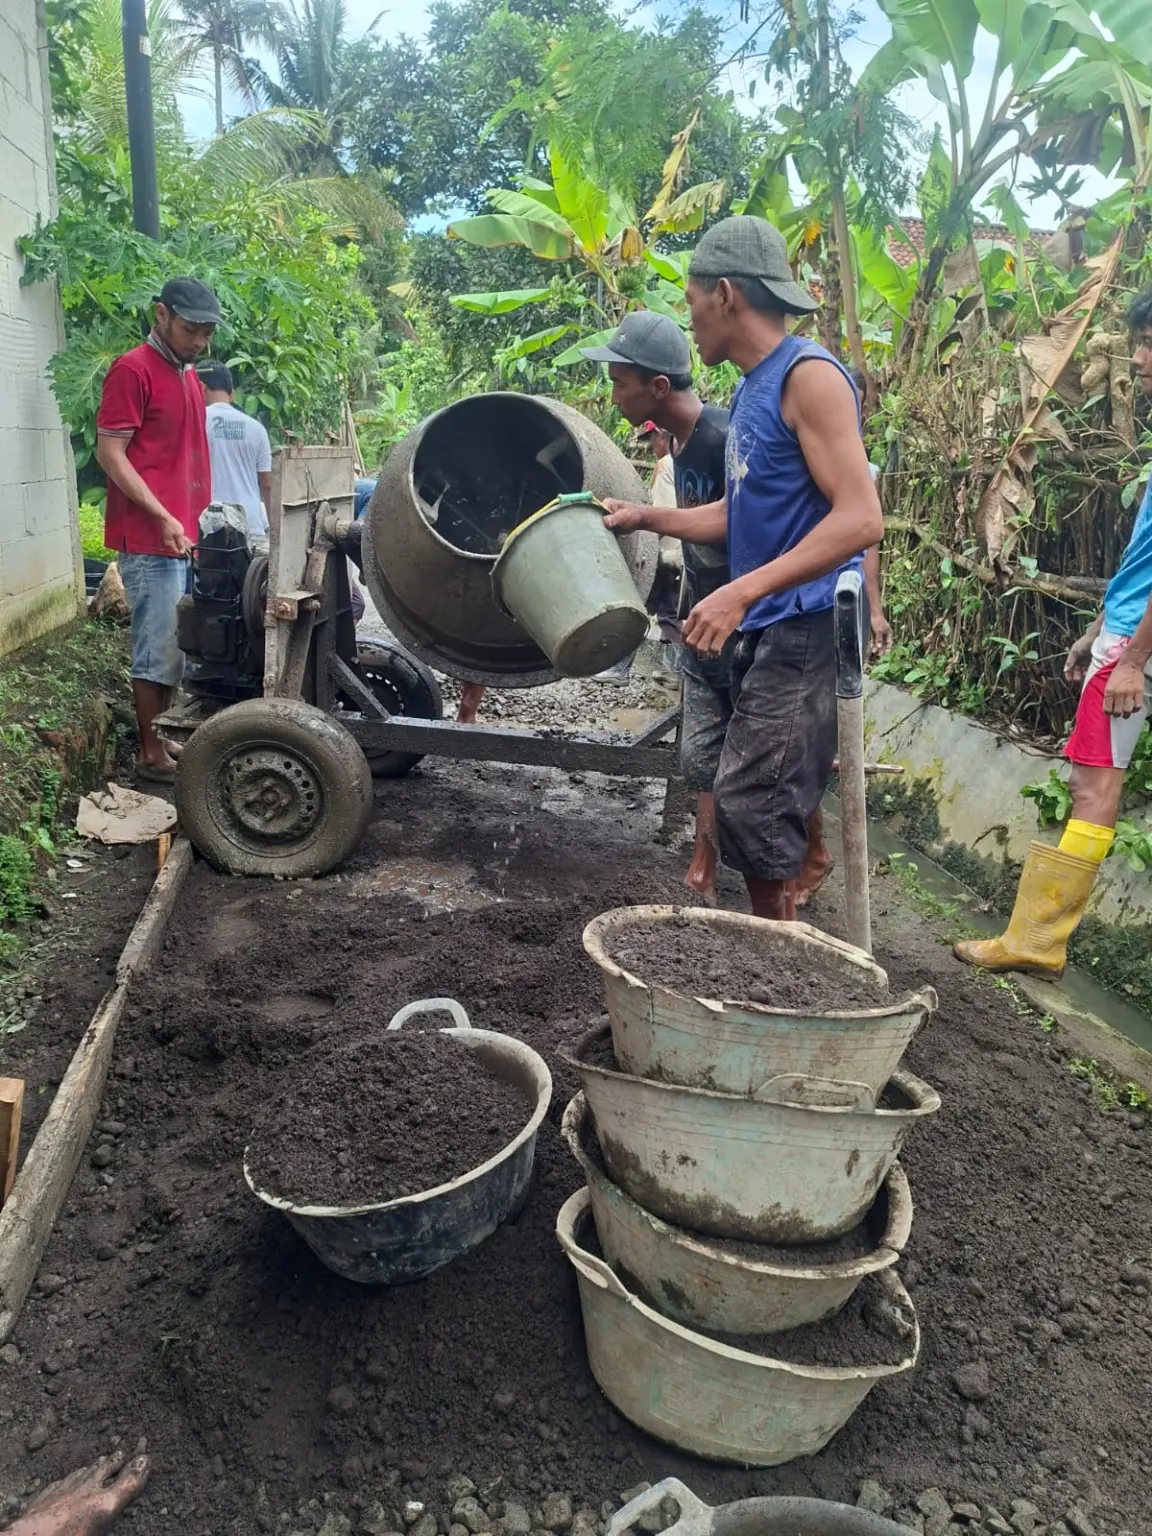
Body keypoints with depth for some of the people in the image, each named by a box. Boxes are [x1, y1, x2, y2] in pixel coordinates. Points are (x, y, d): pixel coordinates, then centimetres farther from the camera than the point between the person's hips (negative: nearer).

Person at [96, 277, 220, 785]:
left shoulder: (189, 374, 18)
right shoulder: (132, 370, -7)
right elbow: (109, 453, -12)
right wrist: (163, 518, -19)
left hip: (186, 536, 8)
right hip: (149, 538, -8)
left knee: (177, 647, 11)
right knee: (159, 650, -6)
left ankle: (166, 740, 20)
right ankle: (151, 755, 3)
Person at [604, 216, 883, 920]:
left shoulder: (809, 375, -12)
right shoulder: (753, 387, 16)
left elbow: (861, 518, -21)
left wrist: (741, 593, -27)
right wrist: (646, 516, 26)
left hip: (805, 628, -9)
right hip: (765, 630, 9)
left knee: (750, 804, -7)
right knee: (781, 794, 12)